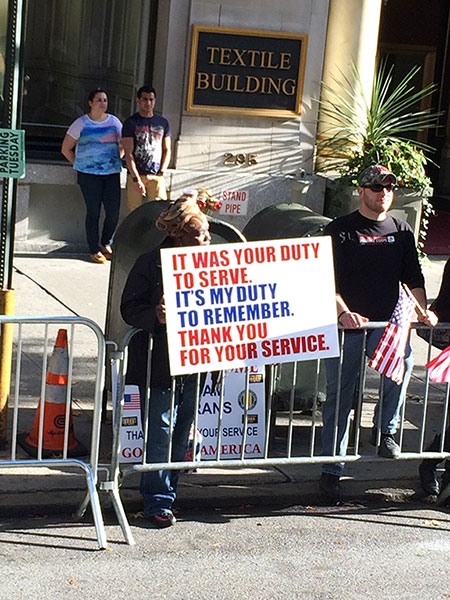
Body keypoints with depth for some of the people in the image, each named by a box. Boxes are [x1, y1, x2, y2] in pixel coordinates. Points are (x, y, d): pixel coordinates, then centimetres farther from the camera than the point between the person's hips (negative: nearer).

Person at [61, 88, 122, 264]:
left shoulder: (114, 122, 9)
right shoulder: (81, 123, 1)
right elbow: (66, 148, 8)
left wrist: (116, 161, 11)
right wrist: (79, 164, 5)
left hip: (111, 174, 3)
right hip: (89, 174, -3)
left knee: (114, 212, -3)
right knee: (93, 212, -2)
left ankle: (106, 243, 22)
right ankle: (94, 250, 8)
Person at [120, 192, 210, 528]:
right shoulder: (151, 264, -6)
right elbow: (130, 308, -6)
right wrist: (156, 316, -24)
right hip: (160, 364, -5)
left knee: (183, 433, 11)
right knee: (161, 432, -2)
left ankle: (169, 492, 26)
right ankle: (157, 502, 7)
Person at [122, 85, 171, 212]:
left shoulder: (163, 123, 13)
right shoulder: (130, 123, 3)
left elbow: (167, 150, 15)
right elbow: (128, 153, -4)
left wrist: (162, 172, 0)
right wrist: (136, 179, -12)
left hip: (156, 176, 2)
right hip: (135, 175, -2)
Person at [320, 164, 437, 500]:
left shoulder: (401, 231, 13)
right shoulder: (339, 230, 1)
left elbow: (414, 277, 17)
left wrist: (423, 310, 2)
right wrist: (343, 313, -20)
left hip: (387, 323, 2)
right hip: (347, 324, -2)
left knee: (403, 361, -30)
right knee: (339, 398, 3)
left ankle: (386, 429, -12)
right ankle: (332, 470, 15)